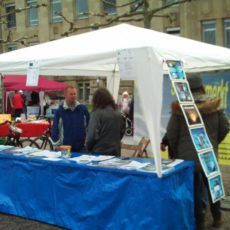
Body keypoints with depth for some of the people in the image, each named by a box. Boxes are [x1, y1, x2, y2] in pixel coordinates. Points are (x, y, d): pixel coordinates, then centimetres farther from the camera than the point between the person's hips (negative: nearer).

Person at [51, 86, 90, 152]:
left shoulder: (83, 108, 1)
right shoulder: (59, 111, -3)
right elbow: (55, 128, 0)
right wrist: (56, 143, -6)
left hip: (81, 147, 1)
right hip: (65, 147, -1)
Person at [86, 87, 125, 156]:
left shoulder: (97, 113, -14)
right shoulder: (118, 113, 3)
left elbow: (92, 135, -15)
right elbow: (121, 132, 12)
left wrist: (88, 148, 2)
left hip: (99, 153, -5)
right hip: (115, 152, 5)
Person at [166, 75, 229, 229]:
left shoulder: (180, 107, -10)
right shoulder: (215, 105, -4)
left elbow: (171, 133, -8)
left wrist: (177, 151, 9)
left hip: (187, 156, -2)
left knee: (193, 189, 9)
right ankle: (217, 217, 34)